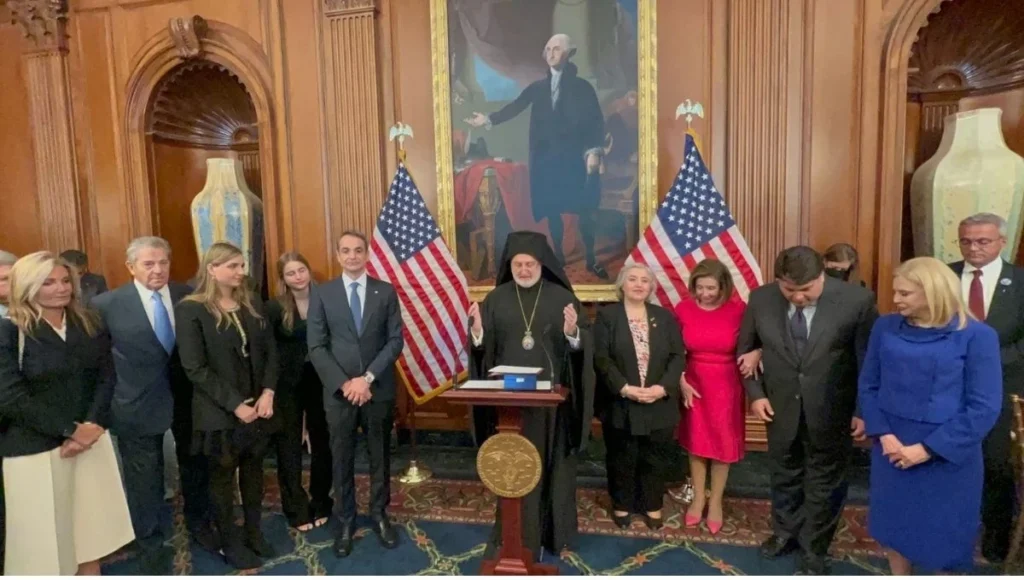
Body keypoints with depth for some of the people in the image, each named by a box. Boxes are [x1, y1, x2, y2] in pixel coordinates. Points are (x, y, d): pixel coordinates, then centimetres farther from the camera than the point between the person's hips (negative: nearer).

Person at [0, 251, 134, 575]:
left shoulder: (89, 324, 6)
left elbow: (107, 376, 2)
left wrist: (92, 425, -12)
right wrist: (70, 429, -16)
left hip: (91, 438, 4)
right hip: (35, 447, -4)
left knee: (90, 524, 15)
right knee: (43, 532, 6)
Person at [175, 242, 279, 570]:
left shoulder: (253, 303, 5)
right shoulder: (190, 309, -11)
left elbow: (270, 350, 5)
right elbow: (195, 368, -15)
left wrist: (268, 392, -9)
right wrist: (235, 405, -17)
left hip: (258, 406, 5)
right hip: (219, 413, -5)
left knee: (254, 472, 16)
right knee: (223, 477, 12)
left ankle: (254, 534, 33)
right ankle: (230, 544, 27)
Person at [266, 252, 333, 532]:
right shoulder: (274, 308, -8)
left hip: (320, 381, 2)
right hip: (287, 385, -2)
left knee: (322, 442, 12)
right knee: (289, 447, 7)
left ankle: (321, 504, 29)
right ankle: (296, 509, 22)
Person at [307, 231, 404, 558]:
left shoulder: (386, 292, 1)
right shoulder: (321, 294, 1)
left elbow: (396, 341, -3)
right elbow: (316, 347, -3)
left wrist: (368, 377, -13)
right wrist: (344, 383, -13)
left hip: (379, 389, 1)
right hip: (339, 391, 0)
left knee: (380, 456, 12)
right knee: (342, 460, 9)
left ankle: (379, 515, 28)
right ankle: (346, 522, 25)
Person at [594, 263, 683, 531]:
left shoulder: (664, 316, 7)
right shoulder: (607, 316, -2)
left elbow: (677, 356, 1)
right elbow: (601, 358, -9)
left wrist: (663, 387, -14)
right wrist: (625, 388, -19)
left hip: (659, 404, 2)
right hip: (620, 404, -2)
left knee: (654, 458, 13)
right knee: (622, 458, 10)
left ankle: (652, 506, 30)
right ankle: (621, 505, 28)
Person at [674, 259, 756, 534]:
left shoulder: (738, 309, -14)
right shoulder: (683, 309, -9)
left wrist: (756, 354, -26)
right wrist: (680, 382, -8)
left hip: (726, 385, -1)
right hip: (694, 384, 2)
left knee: (722, 445, 10)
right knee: (696, 443, 13)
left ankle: (716, 502, 29)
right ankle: (698, 498, 32)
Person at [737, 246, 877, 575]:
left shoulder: (857, 300, -18)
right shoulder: (761, 299, -10)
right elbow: (746, 350, 3)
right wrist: (755, 393, -5)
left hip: (832, 412, -2)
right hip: (780, 408, 2)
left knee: (824, 485, 14)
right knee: (785, 477, 22)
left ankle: (813, 553, 35)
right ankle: (785, 532, 46)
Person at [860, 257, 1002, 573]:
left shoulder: (976, 336, -11)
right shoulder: (885, 328, -2)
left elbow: (984, 407, -13)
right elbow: (868, 386, 3)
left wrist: (928, 449, -16)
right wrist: (883, 434, -11)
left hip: (947, 457, -3)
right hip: (891, 449, 3)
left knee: (943, 533, 13)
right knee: (895, 525, 18)